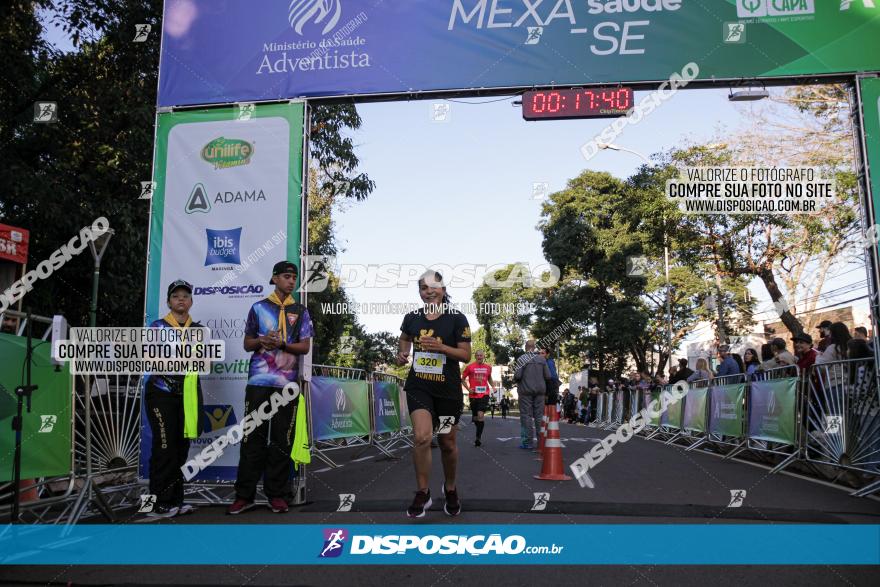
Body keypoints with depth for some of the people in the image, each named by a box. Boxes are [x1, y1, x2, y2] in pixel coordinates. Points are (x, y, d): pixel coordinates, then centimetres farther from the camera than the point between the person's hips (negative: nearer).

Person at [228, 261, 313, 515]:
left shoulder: (300, 311, 10)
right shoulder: (258, 308, 10)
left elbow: (305, 347, 4)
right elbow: (247, 344, 12)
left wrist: (282, 344, -13)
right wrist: (261, 341, -9)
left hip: (287, 383, 0)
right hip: (258, 381, 0)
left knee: (282, 440, 2)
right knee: (252, 438, 0)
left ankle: (277, 494, 11)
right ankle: (244, 495, 7)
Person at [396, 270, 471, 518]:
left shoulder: (457, 319, -7)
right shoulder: (412, 318, 3)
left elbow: (466, 355, -8)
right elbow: (404, 339, 24)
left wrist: (441, 347, -23)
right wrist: (402, 355, 3)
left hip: (448, 389, -1)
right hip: (418, 386, 1)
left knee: (447, 443, 11)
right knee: (421, 437, -17)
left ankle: (450, 489, 37)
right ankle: (422, 494, 1)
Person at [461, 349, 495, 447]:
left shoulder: (488, 367, 7)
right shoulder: (470, 367, 0)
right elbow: (463, 379, 7)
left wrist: (493, 386, 9)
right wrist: (468, 388, -6)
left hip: (484, 394, -1)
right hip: (473, 394, 1)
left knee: (480, 415, -18)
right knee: (475, 417, 12)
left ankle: (478, 437, -15)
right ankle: (479, 432, 40)